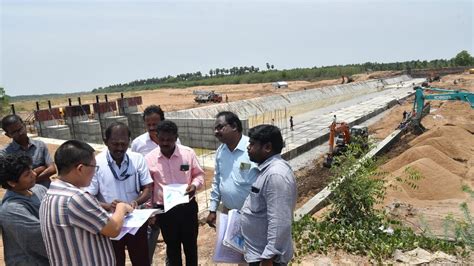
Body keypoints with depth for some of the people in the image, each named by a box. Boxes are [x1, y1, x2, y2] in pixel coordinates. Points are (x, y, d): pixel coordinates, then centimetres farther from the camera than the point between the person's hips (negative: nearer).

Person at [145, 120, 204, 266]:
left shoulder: (188, 153, -10)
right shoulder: (149, 159, -8)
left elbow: (199, 174, 2)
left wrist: (194, 185, -18)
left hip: (188, 207, 0)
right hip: (164, 210, 1)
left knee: (190, 244, 18)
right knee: (172, 246, 20)